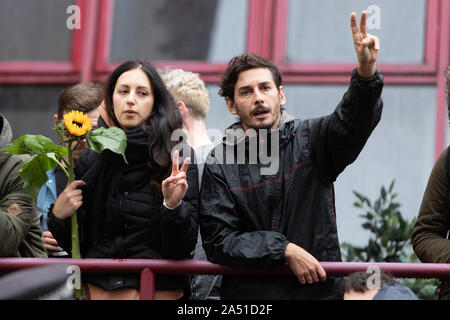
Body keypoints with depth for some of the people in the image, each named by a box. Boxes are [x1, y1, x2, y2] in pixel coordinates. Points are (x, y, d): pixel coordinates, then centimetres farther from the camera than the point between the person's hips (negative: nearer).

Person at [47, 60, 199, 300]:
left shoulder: (177, 164, -8)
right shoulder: (90, 162, 1)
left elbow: (183, 249, -12)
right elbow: (75, 246, 7)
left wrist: (173, 206, -28)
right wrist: (58, 216, -11)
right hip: (97, 288, 3)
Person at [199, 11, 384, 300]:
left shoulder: (310, 139, 3)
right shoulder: (220, 164, 1)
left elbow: (355, 119, -16)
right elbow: (217, 240, -5)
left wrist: (366, 72, -35)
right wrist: (285, 250, -14)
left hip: (318, 289, 0)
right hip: (248, 292, 0)